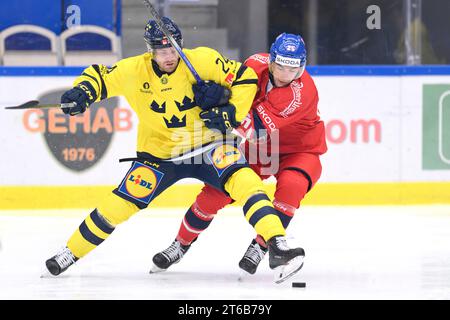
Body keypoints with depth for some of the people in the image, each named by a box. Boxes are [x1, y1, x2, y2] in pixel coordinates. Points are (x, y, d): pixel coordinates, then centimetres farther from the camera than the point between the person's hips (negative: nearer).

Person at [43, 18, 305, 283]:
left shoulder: (202, 60, -17)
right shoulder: (134, 70, -12)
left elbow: (245, 77, -11)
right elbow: (98, 77, 1)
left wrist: (230, 113, -19)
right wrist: (81, 93, -20)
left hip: (206, 144, -1)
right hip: (159, 154, 2)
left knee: (241, 178, -28)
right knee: (120, 206, -3)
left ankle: (277, 244, -33)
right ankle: (71, 253, 17)